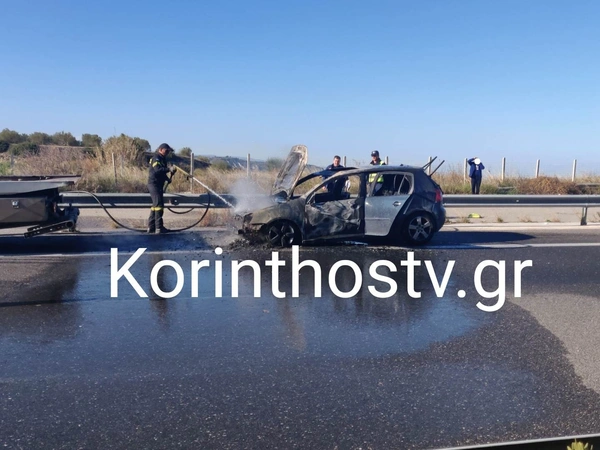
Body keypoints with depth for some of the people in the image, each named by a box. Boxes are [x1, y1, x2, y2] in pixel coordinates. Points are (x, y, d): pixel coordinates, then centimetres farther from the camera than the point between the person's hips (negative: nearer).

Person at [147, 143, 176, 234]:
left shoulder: (162, 159, 19)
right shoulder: (156, 158, -12)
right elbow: (157, 170, -29)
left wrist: (167, 178, 8)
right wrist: (169, 169, -37)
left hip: (158, 184, 11)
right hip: (154, 184, -11)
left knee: (155, 205, 14)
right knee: (159, 205, -13)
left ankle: (151, 227, 20)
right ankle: (159, 228, -13)